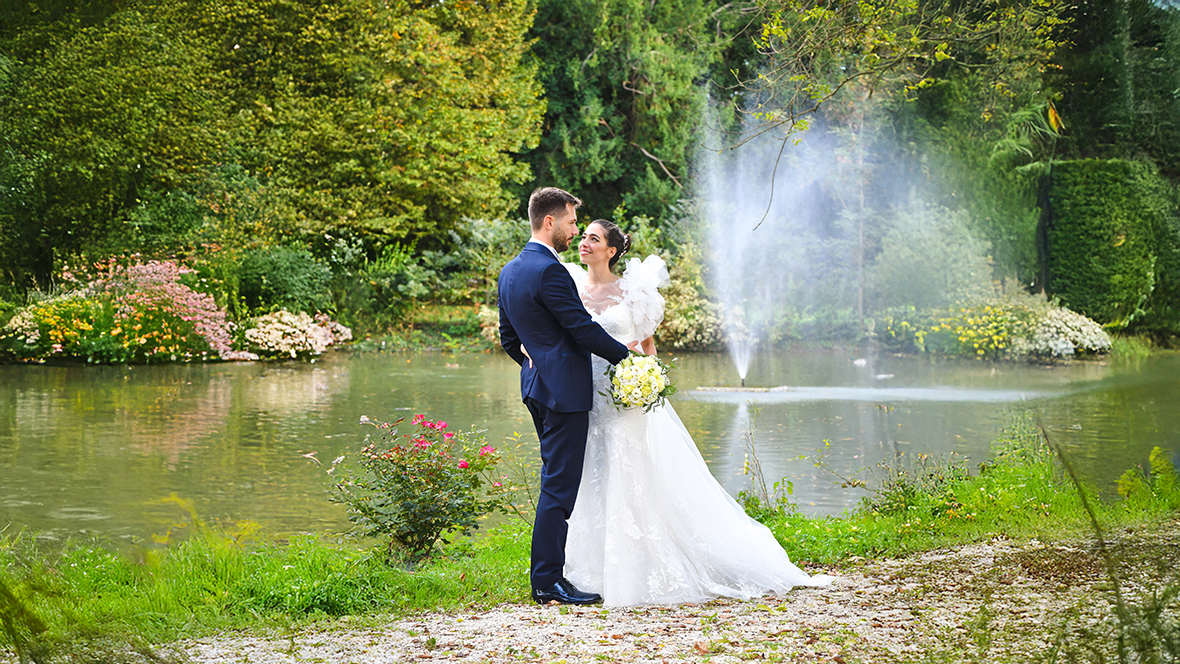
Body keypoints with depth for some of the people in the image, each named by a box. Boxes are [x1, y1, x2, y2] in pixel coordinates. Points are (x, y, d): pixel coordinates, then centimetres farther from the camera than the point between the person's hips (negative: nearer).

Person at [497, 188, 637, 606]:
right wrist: (624, 355, -5)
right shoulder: (549, 271, -18)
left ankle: (548, 573, 21)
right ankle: (547, 581, -4)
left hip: (538, 385, 10)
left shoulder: (510, 271, 13)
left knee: (556, 480, 17)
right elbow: (582, 328, -17)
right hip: (564, 388, -10)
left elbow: (508, 339, 20)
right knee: (559, 484, -6)